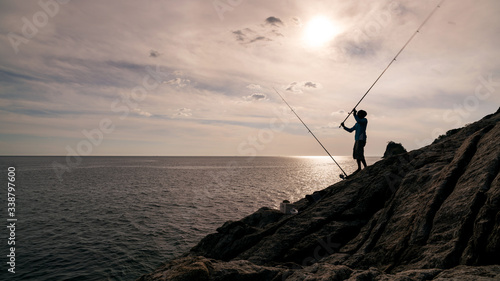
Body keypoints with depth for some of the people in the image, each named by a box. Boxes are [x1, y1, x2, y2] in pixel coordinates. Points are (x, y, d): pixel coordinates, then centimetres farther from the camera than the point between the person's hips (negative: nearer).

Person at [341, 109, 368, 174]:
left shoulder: (365, 120, 1)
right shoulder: (357, 124, 23)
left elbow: (358, 121, -22)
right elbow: (350, 130, 22)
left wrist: (354, 114, -18)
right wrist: (344, 127, 11)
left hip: (361, 139, -9)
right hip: (357, 139, 9)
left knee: (359, 154, -16)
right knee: (356, 154, 6)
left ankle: (366, 167, -11)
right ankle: (359, 168, 11)